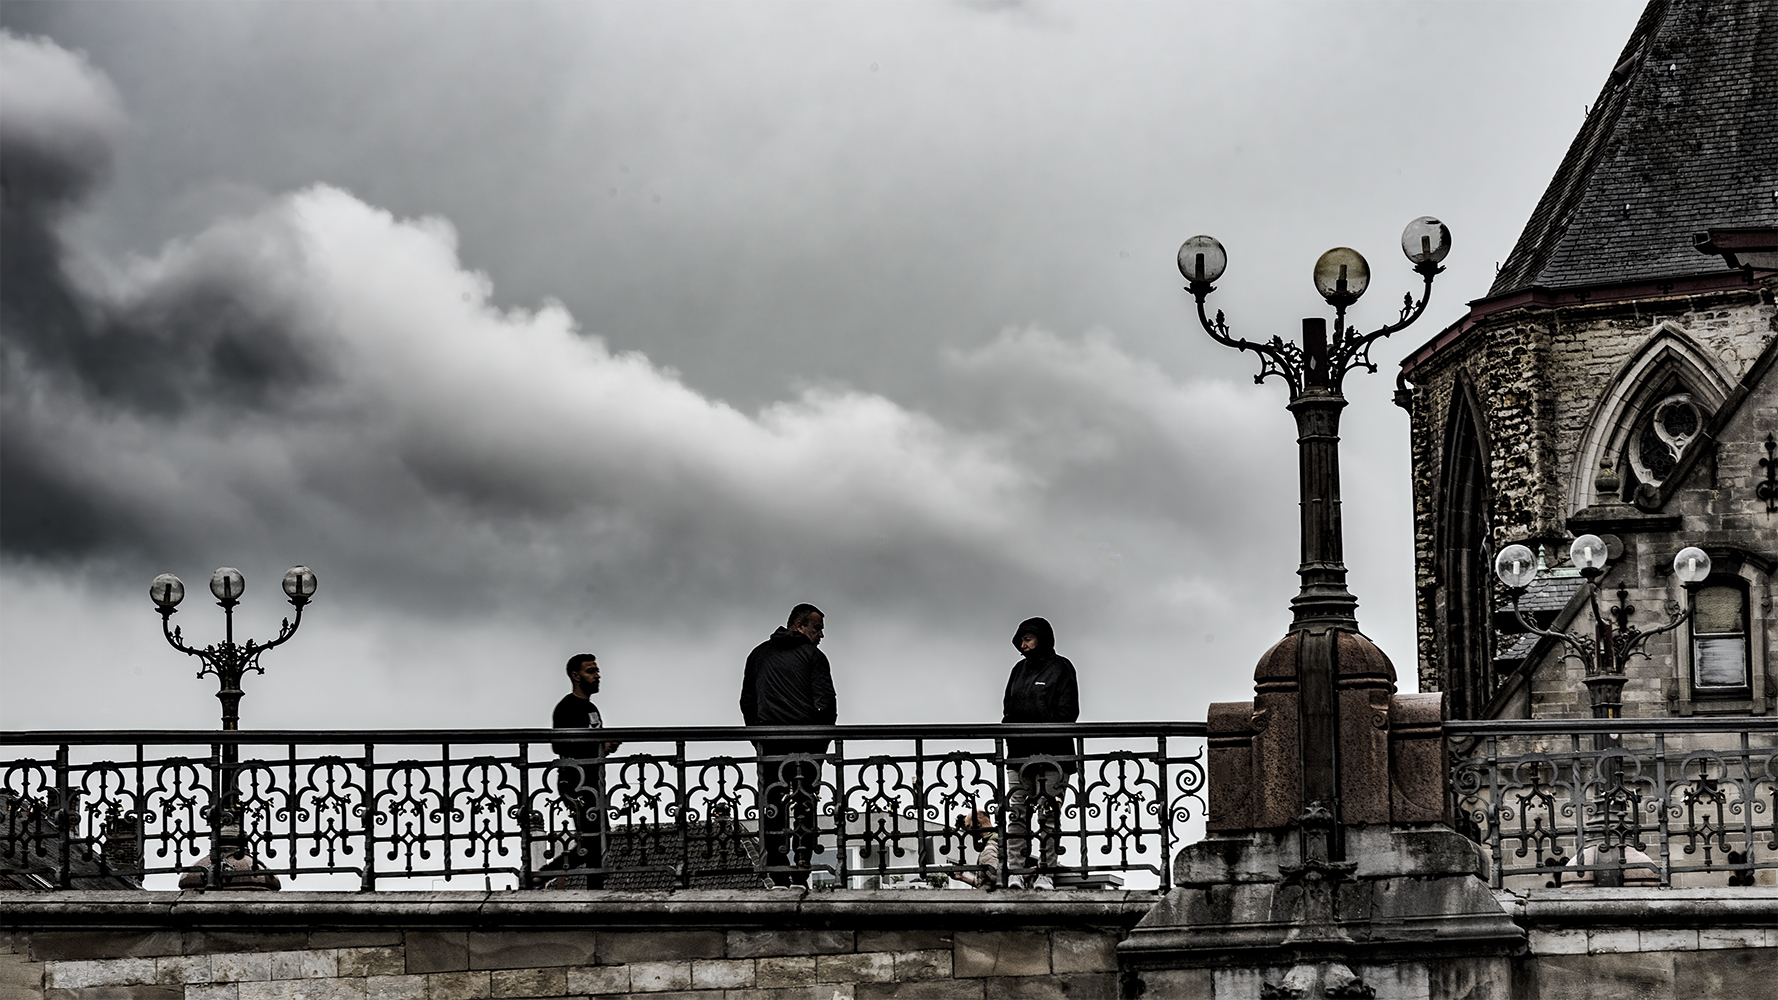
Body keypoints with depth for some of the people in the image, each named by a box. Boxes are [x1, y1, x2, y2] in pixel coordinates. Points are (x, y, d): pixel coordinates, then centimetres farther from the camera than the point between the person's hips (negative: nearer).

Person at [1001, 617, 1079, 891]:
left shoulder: (1060, 668, 2)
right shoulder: (1020, 669, 19)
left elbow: (1067, 712, -5)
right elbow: (1009, 709, 24)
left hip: (1052, 751, -5)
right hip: (1019, 752, 5)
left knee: (1048, 814, -5)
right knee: (1016, 812, -3)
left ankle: (1045, 873, -5)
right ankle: (1015, 872, -5)